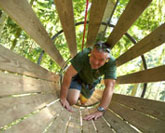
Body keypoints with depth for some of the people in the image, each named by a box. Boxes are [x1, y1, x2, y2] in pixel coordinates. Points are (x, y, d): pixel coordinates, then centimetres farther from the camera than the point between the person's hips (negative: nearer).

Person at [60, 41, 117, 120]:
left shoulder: (111, 63, -40)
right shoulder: (84, 55, -41)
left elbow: (110, 87, -45)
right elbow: (68, 74, -37)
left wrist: (100, 111, -54)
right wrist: (63, 98, -37)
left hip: (91, 82, 2)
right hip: (77, 77, -2)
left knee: (82, 102, 18)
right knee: (72, 100, -21)